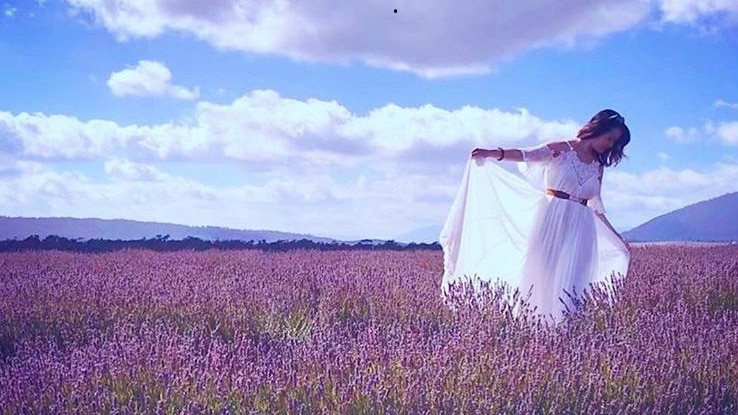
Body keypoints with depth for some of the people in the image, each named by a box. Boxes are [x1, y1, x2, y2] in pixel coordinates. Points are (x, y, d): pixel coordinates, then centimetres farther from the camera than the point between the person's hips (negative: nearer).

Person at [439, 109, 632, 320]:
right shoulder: (561, 149, 0)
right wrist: (493, 153, -30)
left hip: (580, 228, 4)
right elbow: (527, 155, -14)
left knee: (571, 278, -5)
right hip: (551, 219, -4)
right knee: (541, 270, -3)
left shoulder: (597, 167, 15)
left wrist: (618, 238, 26)